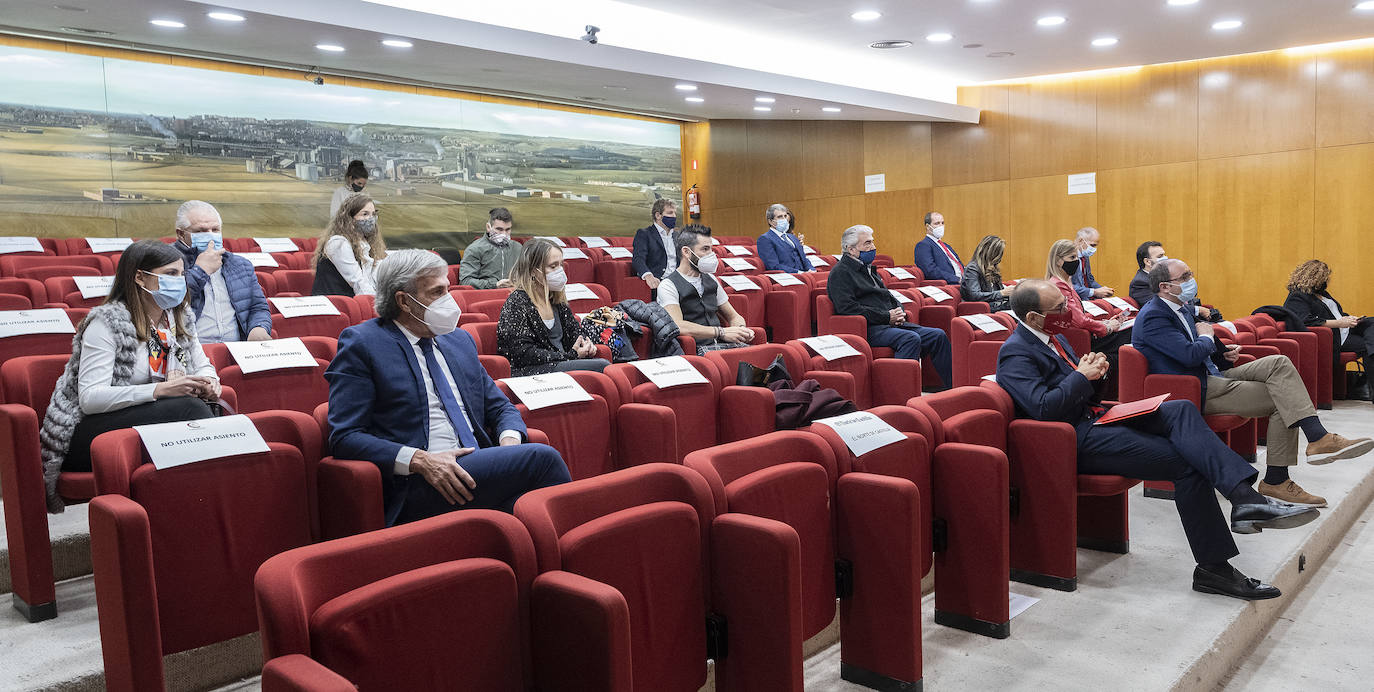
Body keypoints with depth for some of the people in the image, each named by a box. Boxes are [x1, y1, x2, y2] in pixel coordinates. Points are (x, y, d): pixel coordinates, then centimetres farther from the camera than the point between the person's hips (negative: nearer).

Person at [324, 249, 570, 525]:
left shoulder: (459, 340, 22)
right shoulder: (361, 343, 3)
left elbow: (500, 407, 25)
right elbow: (345, 437, -4)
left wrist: (510, 442, 0)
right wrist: (420, 460, -18)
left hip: (480, 471, 6)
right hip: (416, 488, -6)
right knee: (543, 458, -24)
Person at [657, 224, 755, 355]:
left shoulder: (710, 279, 20)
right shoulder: (668, 285, -4)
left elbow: (733, 316, 24)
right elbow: (678, 326, -19)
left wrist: (741, 329, -1)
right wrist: (721, 332, -21)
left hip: (720, 344, 7)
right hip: (696, 350, -7)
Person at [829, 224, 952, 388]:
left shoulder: (868, 269, 25)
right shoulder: (840, 272, -5)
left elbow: (888, 296, 30)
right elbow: (847, 308, -17)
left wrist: (899, 311, 5)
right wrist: (887, 317, -14)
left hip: (891, 324, 9)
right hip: (869, 329, -9)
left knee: (938, 336, -2)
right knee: (911, 338, -32)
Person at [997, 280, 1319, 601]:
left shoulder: (1052, 336, 15)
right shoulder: (1015, 354, -14)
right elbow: (1042, 407, -27)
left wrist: (1094, 372, -1)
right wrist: (1081, 375, -14)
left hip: (1095, 418, 10)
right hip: (1079, 441, -10)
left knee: (1181, 409, -12)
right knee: (1186, 464, -15)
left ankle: (1244, 497, -25)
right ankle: (1214, 568, -8)